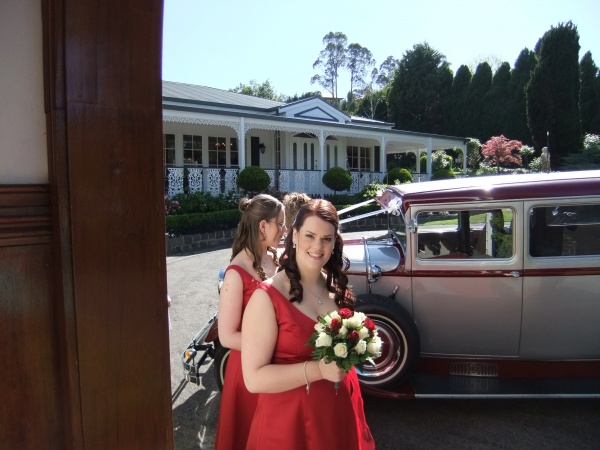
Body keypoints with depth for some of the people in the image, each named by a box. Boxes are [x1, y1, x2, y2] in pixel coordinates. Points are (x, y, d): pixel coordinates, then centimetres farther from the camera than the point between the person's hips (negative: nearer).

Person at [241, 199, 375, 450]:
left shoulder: (336, 286, 0)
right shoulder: (267, 297, -20)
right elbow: (254, 379, -21)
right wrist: (318, 369, -27)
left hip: (340, 410, 6)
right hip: (289, 419, -5)